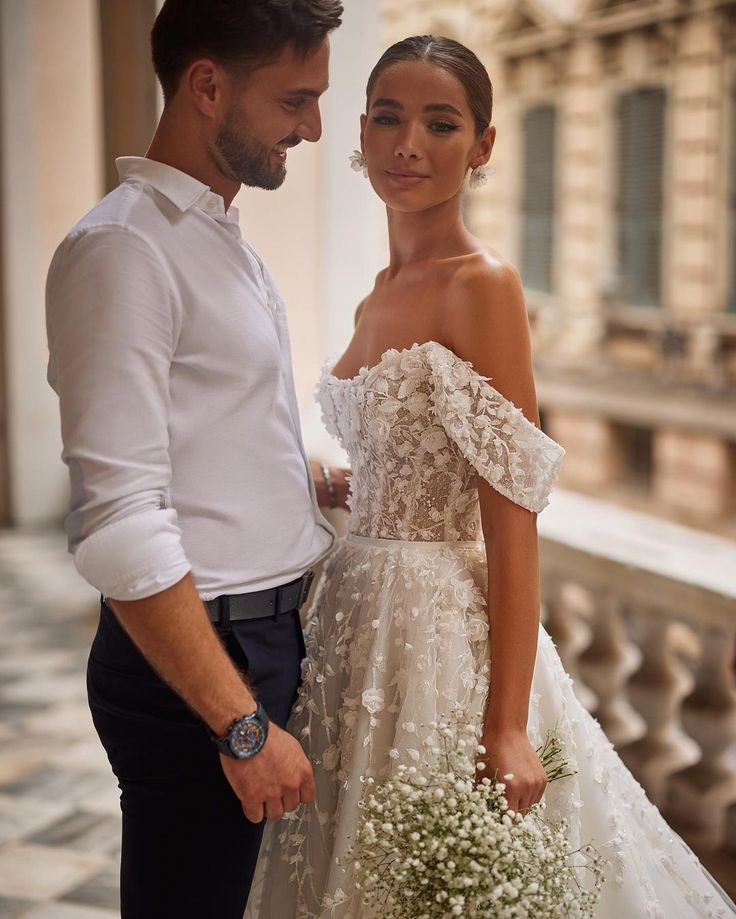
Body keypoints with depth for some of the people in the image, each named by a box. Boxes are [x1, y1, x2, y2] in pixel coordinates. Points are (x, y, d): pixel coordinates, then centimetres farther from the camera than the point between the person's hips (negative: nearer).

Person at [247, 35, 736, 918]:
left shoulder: (481, 284, -14)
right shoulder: (380, 296, 10)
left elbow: (512, 518, -19)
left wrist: (507, 729, -22)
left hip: (442, 623, -8)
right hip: (362, 617, 8)